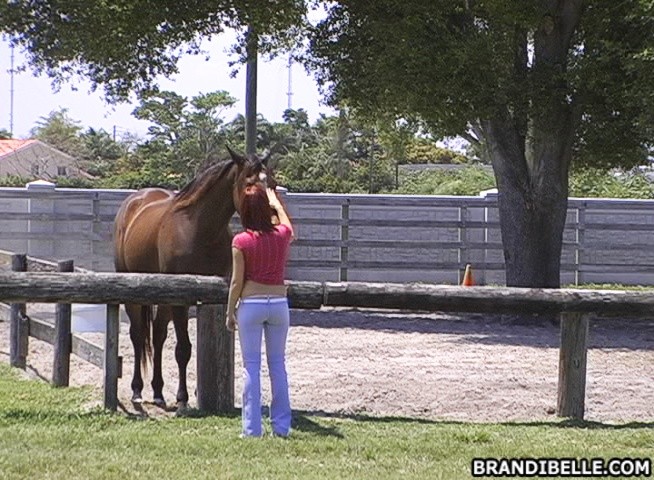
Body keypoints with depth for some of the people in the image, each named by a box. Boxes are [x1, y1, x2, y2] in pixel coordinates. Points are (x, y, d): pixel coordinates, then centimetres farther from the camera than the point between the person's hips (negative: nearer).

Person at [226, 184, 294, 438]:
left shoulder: (242, 241, -10)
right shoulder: (283, 235, -1)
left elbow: (237, 281, -8)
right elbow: (285, 220, 25)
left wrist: (230, 312, 3)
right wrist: (274, 199, 40)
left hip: (251, 304, -3)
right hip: (279, 303, 3)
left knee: (251, 367, 2)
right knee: (278, 365, 11)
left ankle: (252, 428, 2)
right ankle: (281, 426, 13)